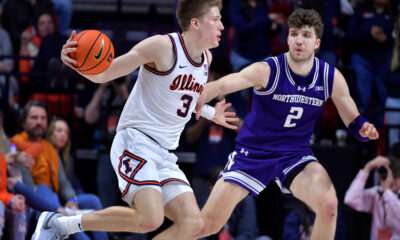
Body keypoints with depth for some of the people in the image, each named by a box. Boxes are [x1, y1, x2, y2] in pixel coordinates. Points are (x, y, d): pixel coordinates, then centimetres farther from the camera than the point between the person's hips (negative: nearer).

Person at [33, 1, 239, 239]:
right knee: (151, 218, -28)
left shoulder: (206, 58, 13)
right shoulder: (163, 46, -10)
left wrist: (212, 114, 42)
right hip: (135, 141, -8)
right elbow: (103, 74, -9)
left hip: (164, 154, 8)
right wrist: (79, 63, -29)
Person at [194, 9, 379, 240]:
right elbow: (223, 84, -34)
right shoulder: (267, 71, -18)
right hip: (253, 152, -2)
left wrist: (364, 129, -21)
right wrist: (201, 97, -57)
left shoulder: (331, 78, -7)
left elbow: (354, 121, 5)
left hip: (295, 154, 2)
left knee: (328, 204, -26)